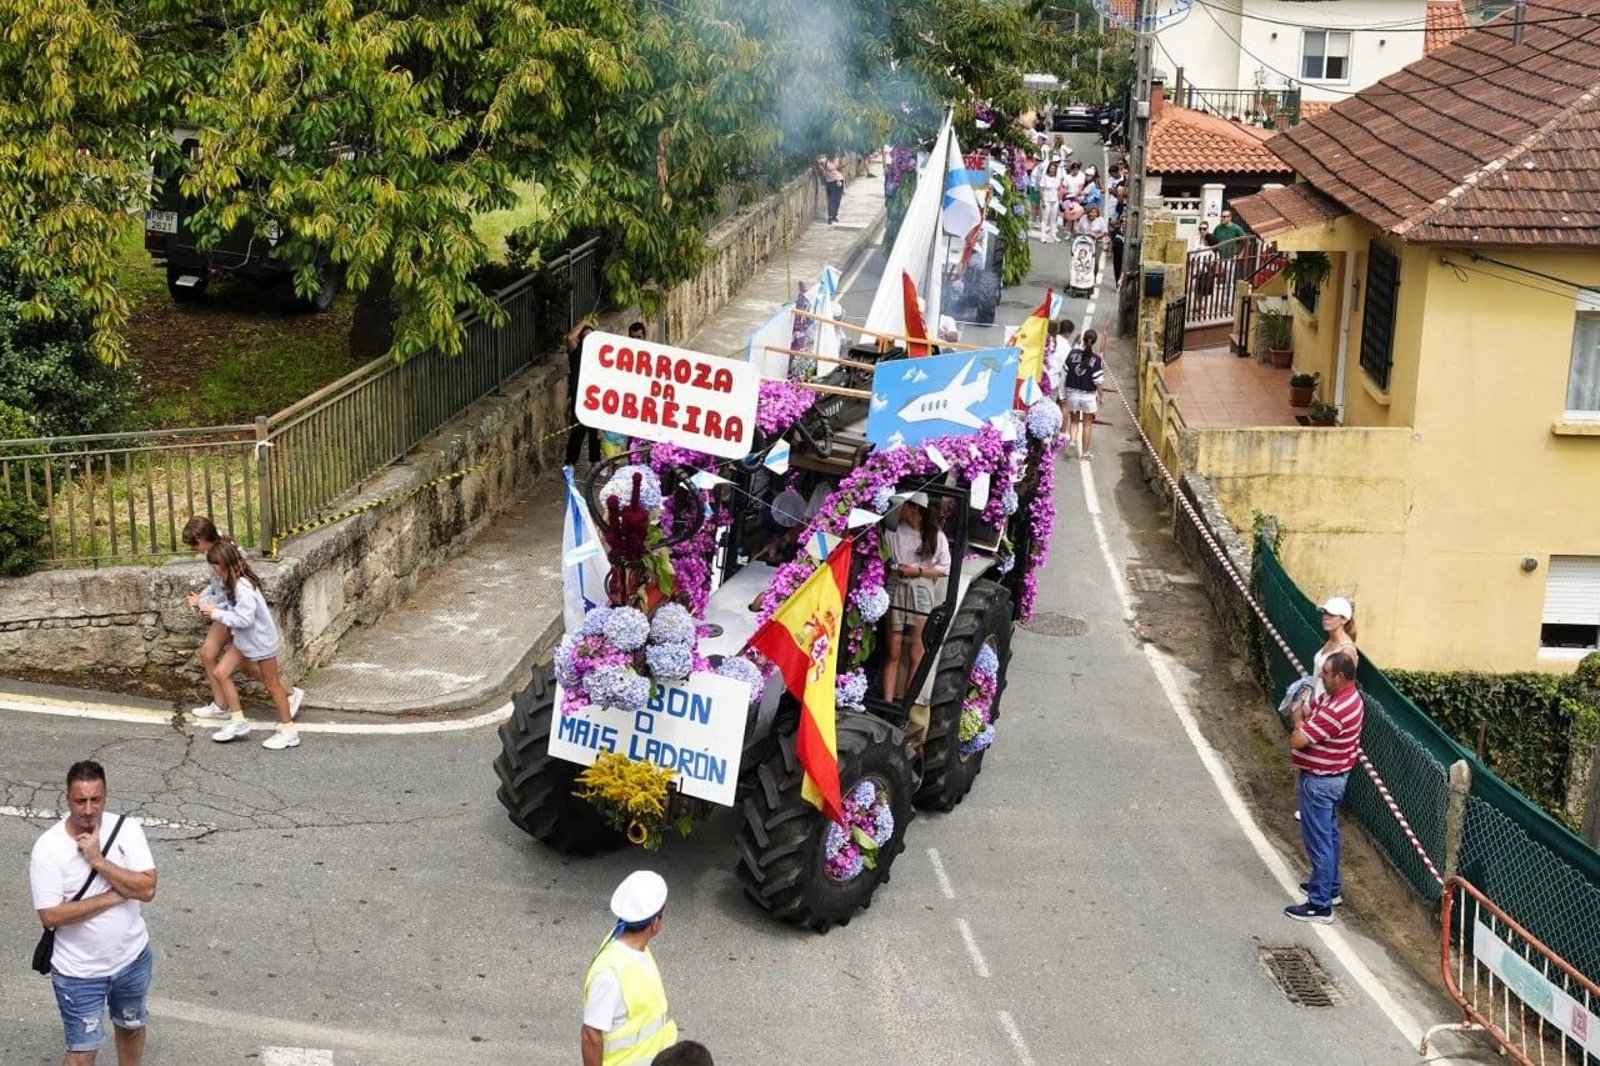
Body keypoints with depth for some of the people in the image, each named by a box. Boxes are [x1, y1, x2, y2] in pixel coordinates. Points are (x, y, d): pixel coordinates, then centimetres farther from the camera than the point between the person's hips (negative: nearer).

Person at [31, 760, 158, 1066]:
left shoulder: (127, 829, -14)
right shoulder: (48, 847, -20)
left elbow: (147, 889, -20)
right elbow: (50, 916, -23)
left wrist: (98, 860, -27)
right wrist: (113, 897, -23)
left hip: (132, 957, 3)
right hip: (79, 972, -3)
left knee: (131, 1026, 25)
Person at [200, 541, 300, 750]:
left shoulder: (243, 587, -29)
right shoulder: (234, 583, 1)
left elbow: (244, 619, -32)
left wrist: (216, 613, -24)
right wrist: (215, 607, -4)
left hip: (260, 641, -9)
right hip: (244, 640, 9)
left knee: (272, 684, 2)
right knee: (221, 673, 7)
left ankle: (289, 732, 14)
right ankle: (238, 721, 16)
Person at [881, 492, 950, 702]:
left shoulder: (936, 536, 0)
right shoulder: (895, 530, 4)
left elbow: (945, 569, 3)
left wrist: (918, 571, -8)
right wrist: (893, 568, -4)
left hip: (921, 592, -1)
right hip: (896, 588, 1)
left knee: (916, 653, 0)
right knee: (893, 651, -1)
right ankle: (887, 702, 0)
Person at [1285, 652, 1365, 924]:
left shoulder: (1335, 711, -31)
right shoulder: (1344, 695, 1)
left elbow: (1297, 740, -28)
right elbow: (1308, 708, 12)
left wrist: (1299, 720, -10)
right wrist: (1302, 712, -10)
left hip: (1320, 781, -10)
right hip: (1332, 777, 10)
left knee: (1318, 840, -2)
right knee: (1328, 834, 23)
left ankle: (1320, 905, 5)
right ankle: (1331, 887, 38)